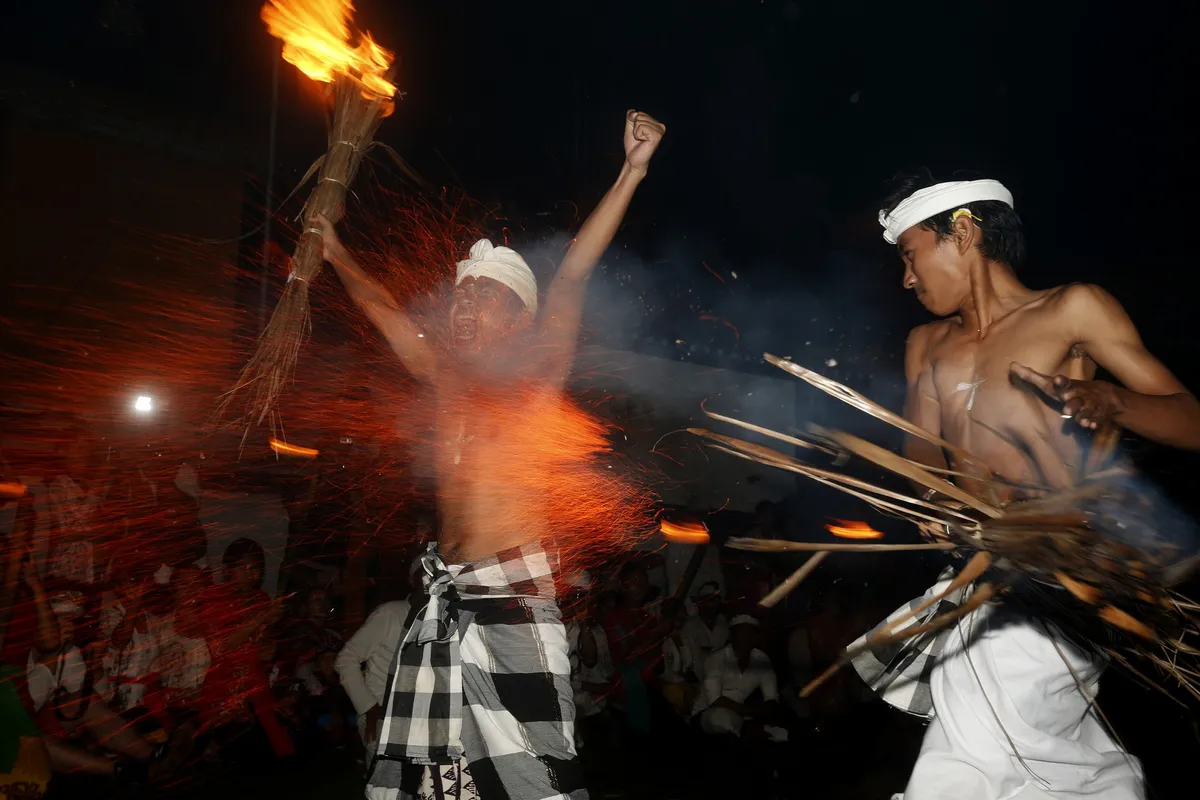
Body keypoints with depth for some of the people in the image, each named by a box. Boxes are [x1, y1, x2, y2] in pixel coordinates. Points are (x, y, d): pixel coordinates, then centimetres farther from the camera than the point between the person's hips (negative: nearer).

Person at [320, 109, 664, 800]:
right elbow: (388, 313, 25)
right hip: (447, 598, 7)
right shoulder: (449, 376, 11)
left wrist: (632, 172, -22)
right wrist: (335, 253, 34)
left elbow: (572, 279, -14)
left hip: (511, 598, -6)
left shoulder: (536, 372, -3)